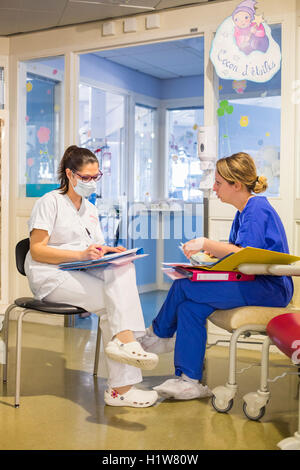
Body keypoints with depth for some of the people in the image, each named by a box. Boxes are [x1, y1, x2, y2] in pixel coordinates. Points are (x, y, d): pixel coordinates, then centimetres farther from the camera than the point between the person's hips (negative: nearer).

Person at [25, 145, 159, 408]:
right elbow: (37, 250, -10)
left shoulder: (90, 209, 23)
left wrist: (109, 252, -4)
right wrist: (81, 254, -21)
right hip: (51, 277, -6)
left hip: (83, 273, 6)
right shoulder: (51, 202, 0)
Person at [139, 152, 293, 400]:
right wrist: (207, 249, 2)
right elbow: (234, 249, 18)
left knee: (184, 288, -17)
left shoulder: (257, 209, -14)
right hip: (255, 284, 10)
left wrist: (207, 244, -20)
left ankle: (158, 335, 10)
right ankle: (190, 381, -7)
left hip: (270, 289, -10)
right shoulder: (245, 211, 16)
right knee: (189, 308, -10)